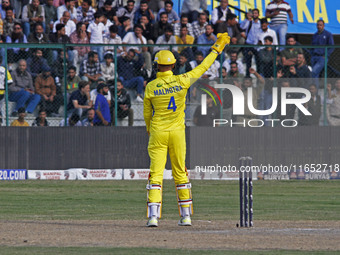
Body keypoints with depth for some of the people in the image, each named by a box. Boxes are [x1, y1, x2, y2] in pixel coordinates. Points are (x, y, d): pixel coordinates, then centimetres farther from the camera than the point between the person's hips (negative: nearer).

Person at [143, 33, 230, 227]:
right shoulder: (182, 81, -6)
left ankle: (153, 216, -13)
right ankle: (186, 216, 14)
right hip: (177, 131, 2)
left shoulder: (151, 87, -6)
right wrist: (217, 48, 16)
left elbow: (147, 113, 6)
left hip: (158, 132, -2)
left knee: (156, 174, -2)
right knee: (181, 173, 11)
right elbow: (202, 68, 5)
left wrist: (149, 130, 26)